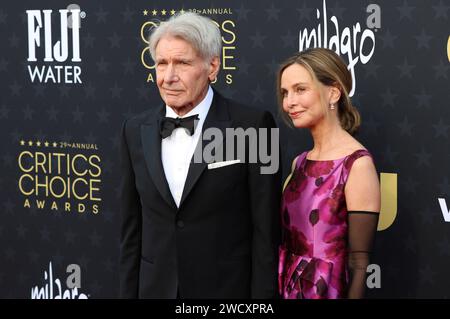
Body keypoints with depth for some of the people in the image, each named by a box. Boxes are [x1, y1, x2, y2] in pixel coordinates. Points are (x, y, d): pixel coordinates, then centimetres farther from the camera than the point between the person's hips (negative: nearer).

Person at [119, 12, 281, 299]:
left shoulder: (252, 126, -10)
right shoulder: (136, 131, 3)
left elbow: (266, 231, -9)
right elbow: (132, 228, 8)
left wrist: (262, 295, -11)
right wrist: (129, 292, 5)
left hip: (228, 289, -4)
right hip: (156, 288, 4)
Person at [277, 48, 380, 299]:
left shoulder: (357, 164, -15)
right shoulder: (300, 162, 5)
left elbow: (358, 263, -16)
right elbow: (288, 243, 10)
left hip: (328, 290, -6)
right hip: (289, 289, 6)